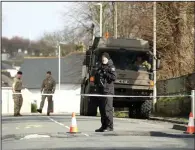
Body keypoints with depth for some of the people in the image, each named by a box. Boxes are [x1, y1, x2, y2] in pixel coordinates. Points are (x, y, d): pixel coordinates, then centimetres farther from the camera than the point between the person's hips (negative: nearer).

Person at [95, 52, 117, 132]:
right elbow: (96, 77, 30)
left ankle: (109, 126, -8)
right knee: (102, 109, 9)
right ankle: (104, 126, 15)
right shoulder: (100, 67, 20)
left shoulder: (111, 67, -3)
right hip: (101, 90, 8)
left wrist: (105, 74, -14)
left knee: (108, 109, -11)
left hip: (108, 90, -8)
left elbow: (114, 77, -15)